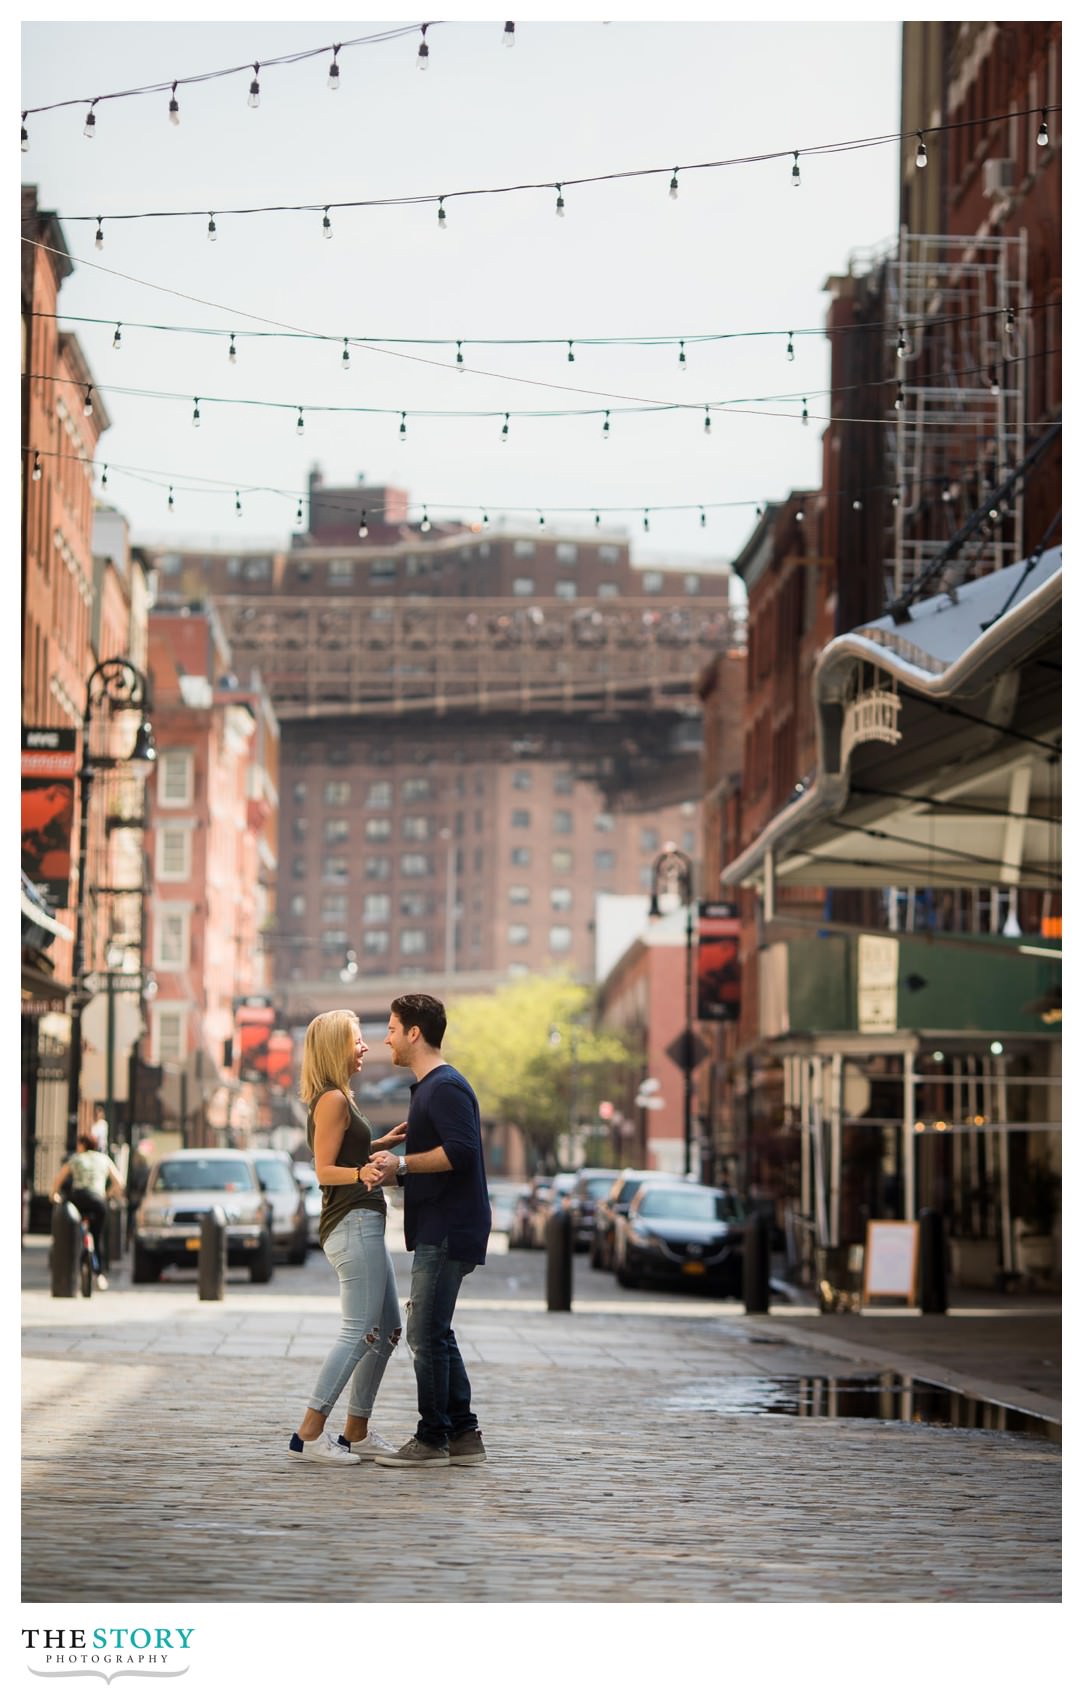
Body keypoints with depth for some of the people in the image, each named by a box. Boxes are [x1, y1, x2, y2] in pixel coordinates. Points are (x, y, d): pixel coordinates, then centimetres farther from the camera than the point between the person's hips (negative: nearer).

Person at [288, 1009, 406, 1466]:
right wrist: (363, 1174, -35)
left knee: (387, 1329, 13)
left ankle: (357, 1432, 16)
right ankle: (309, 1434, -14)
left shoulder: (338, 1098, 18)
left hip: (363, 1224, 11)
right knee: (359, 1332, -13)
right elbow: (325, 1170, -18)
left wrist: (382, 1143, 22)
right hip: (352, 1223, -11)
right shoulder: (333, 1100, -12)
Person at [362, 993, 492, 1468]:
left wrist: (400, 1165, -21)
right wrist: (389, 1172, 4)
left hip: (448, 1232, -11)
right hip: (438, 1231, 11)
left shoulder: (446, 1087, -14)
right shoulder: (426, 1088, 20)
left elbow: (460, 1152, -26)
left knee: (426, 1335, -8)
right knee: (434, 1335, 13)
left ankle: (432, 1439, -3)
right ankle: (463, 1435, 16)